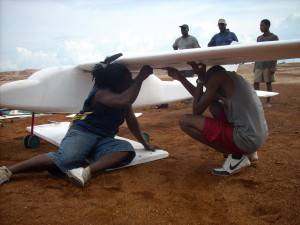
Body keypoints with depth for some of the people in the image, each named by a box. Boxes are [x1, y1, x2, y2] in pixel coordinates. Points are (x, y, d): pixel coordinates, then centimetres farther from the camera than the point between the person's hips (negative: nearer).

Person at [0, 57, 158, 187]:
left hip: (104, 140, 7)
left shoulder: (124, 94, 9)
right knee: (64, 159, -36)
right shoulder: (101, 92, -15)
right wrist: (140, 78, -27)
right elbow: (124, 101, -36)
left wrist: (145, 144, 21)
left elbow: (132, 121, 18)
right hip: (83, 132, -6)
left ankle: (87, 171, -42)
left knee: (127, 149, -25)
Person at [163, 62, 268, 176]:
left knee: (185, 121, -6)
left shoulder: (217, 76, -7)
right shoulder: (230, 79, 19)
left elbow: (197, 110, -4)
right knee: (212, 104, 26)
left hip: (246, 139, -9)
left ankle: (235, 156, -4)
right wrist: (180, 77, 30)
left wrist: (200, 80, 6)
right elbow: (202, 98, 27)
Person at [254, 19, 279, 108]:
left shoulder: (274, 37, -1)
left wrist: (273, 66, -12)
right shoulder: (259, 38, 15)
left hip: (268, 65, -5)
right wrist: (255, 66, 14)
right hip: (259, 65, 5)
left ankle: (268, 102, 8)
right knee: (256, 82, -1)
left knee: (268, 83, 1)